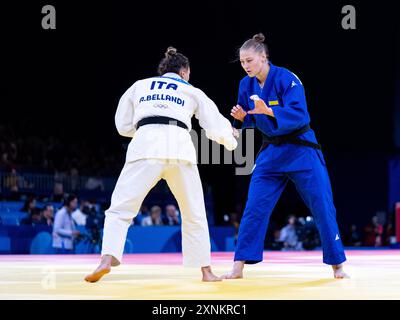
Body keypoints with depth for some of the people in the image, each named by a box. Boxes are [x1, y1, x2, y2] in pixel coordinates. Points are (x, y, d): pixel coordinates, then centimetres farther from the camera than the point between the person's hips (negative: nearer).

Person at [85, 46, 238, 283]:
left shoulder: (139, 86, 26)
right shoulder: (192, 92, 25)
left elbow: (123, 125, 26)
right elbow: (215, 126, 27)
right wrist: (230, 138, 49)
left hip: (146, 146, -1)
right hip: (180, 147, 1)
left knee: (120, 208, 0)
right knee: (194, 213, 17)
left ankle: (107, 260, -21)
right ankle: (206, 270, 19)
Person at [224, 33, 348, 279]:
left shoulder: (287, 79, -18)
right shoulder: (247, 85, -1)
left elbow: (299, 115, -27)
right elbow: (251, 120, 10)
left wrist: (268, 110, -38)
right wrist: (242, 117, -13)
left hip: (301, 150, -4)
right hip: (271, 152, 4)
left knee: (323, 208, 0)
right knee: (254, 209, -3)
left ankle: (337, 264, 14)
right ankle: (238, 267, 1)